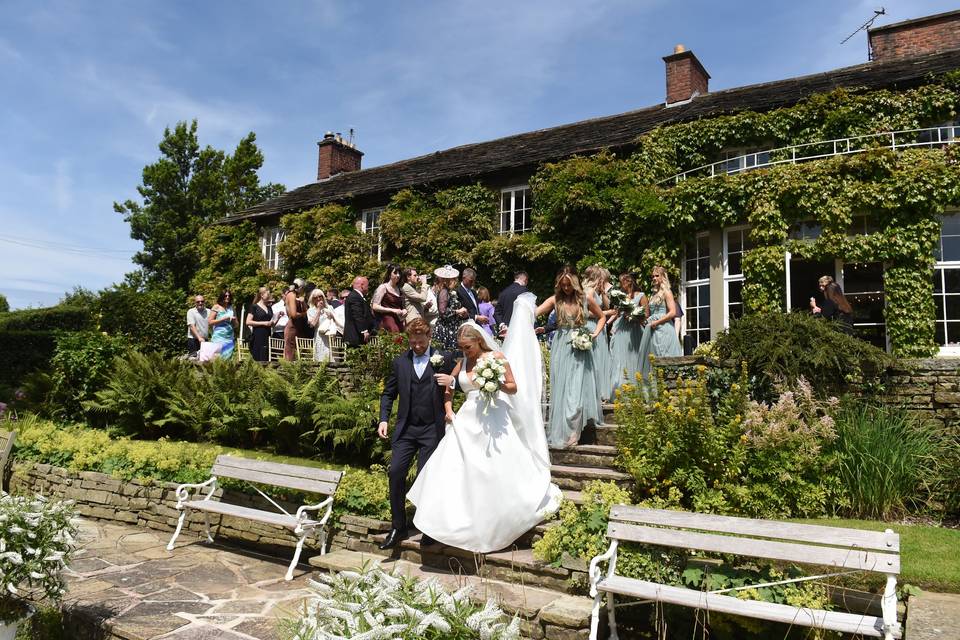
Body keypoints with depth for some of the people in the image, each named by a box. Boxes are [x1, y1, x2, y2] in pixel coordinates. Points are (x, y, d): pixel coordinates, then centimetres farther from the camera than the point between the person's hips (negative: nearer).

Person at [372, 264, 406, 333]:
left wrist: (404, 310, 6)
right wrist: (393, 310, -11)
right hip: (388, 320, -6)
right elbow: (375, 306, -7)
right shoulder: (383, 287, 0)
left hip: (399, 322, 6)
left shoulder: (399, 289, 17)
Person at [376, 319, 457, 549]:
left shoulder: (445, 358, 2)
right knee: (395, 472, -5)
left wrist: (452, 381, -15)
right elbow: (388, 393, 15)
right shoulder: (399, 362, 10)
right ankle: (398, 527, 10)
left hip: (432, 429, -3)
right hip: (405, 428, 3)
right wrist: (383, 419, 2)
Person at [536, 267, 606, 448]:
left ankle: (572, 431, 1)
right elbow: (534, 313, -11)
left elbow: (601, 317, 14)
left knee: (576, 387, -6)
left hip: (580, 347, -1)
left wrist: (596, 333, -2)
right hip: (561, 346, 1)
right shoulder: (555, 299, 0)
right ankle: (559, 431, 16)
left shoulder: (586, 299, 0)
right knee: (560, 388, 5)